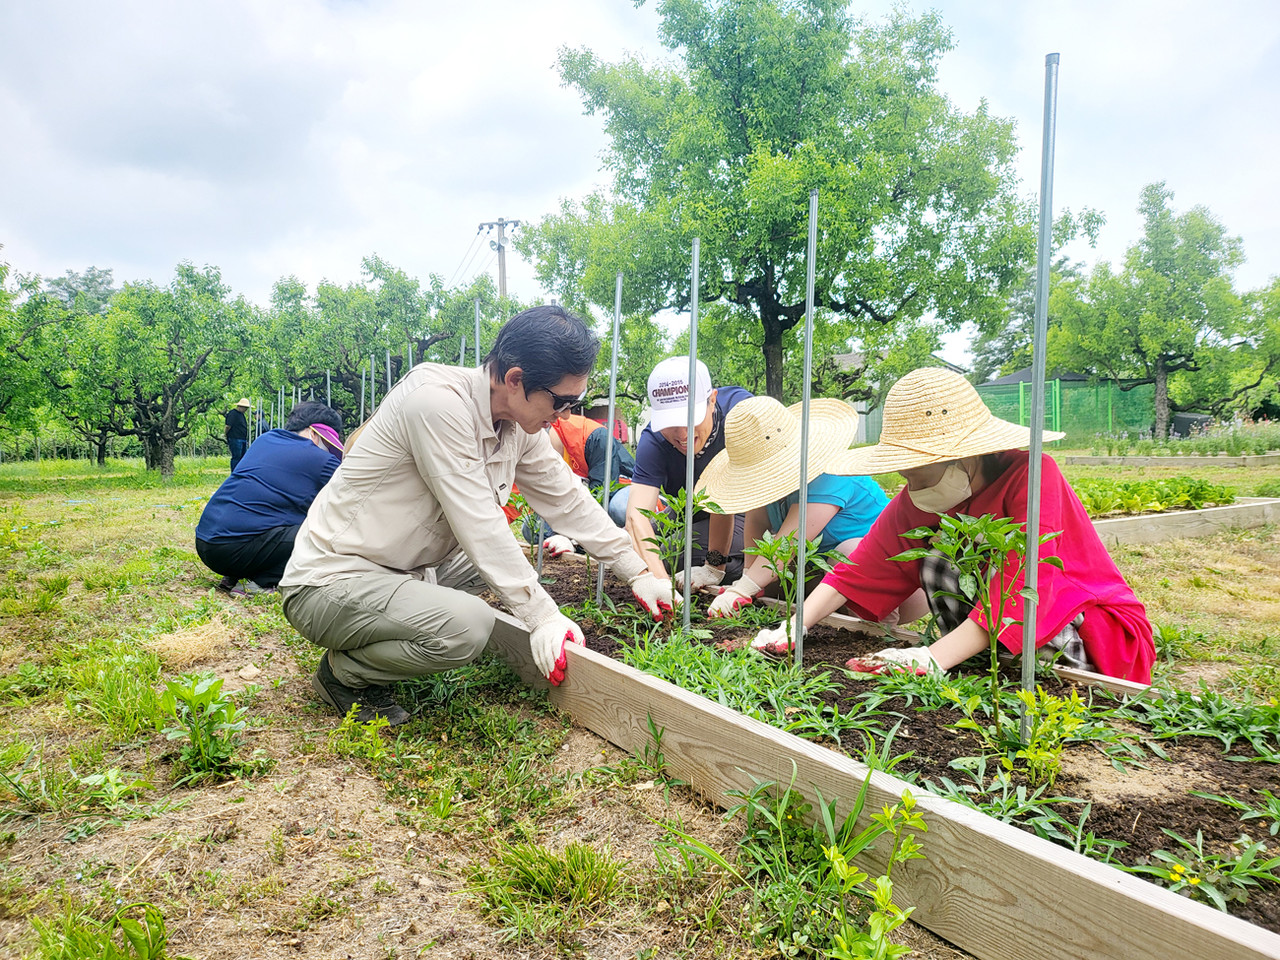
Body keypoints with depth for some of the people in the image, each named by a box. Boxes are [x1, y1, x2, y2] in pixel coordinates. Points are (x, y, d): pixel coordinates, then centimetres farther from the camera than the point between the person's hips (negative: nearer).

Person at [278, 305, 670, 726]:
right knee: (468, 625, -30)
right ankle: (343, 672, -1)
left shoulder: (520, 423, -1)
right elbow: (479, 526, -27)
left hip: (402, 572, 9)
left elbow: (567, 498, 9)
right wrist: (543, 617, -23)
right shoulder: (438, 400, -26)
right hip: (330, 580, -9)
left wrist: (638, 572, 9)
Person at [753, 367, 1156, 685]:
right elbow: (861, 568, -13)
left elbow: (1025, 587, -37)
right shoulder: (918, 499, -9)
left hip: (1096, 631, -5)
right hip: (991, 629, 5)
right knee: (937, 561, -17)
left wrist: (934, 657, -45)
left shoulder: (1032, 475, -28)